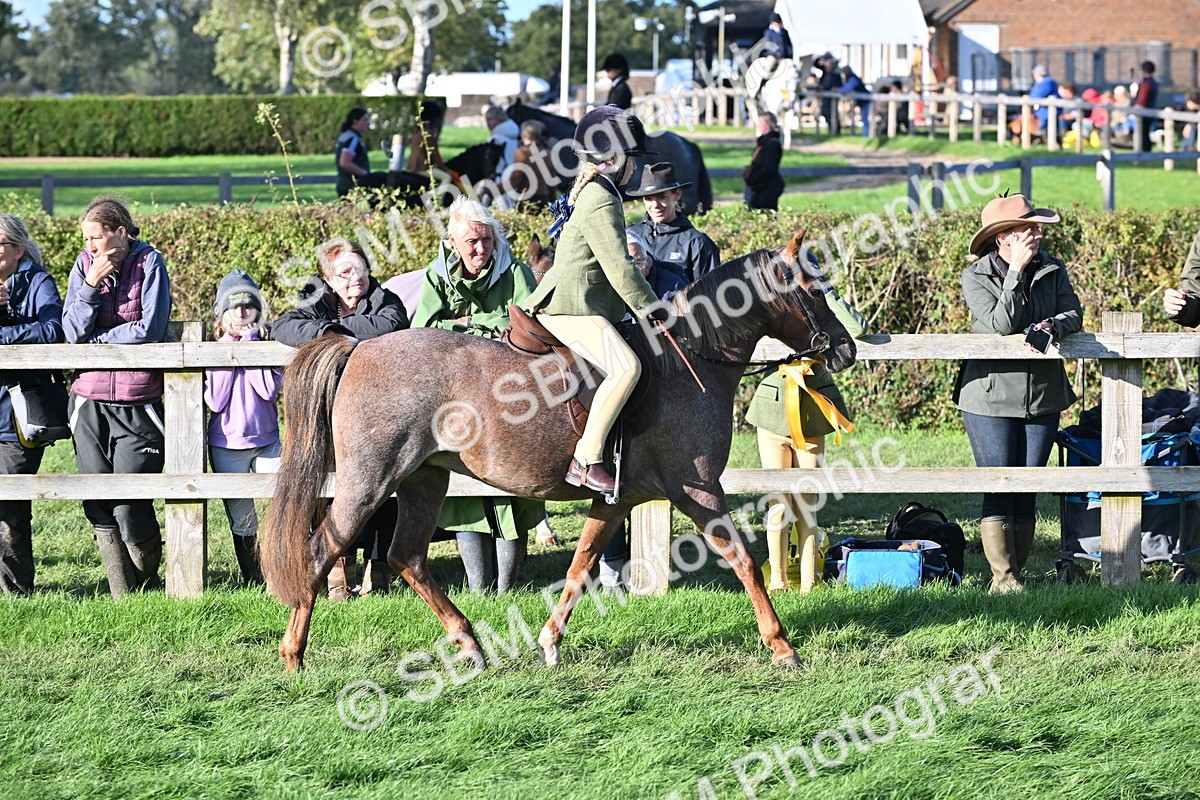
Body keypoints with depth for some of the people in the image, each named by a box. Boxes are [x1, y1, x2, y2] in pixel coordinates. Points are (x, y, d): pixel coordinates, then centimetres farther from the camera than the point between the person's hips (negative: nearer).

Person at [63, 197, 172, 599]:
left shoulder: (149, 263, -3)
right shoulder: (84, 266, 7)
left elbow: (149, 330, -12)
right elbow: (72, 331, -1)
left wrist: (94, 338, -4)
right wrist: (91, 285, -12)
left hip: (138, 403, -4)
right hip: (90, 402, 4)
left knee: (130, 507, -7)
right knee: (100, 506, 1)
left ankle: (148, 582, 18)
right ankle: (123, 596, 11)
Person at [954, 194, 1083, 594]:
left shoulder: (1052, 270, 4)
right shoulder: (976, 277, -7)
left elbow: (1073, 313, -3)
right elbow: (1001, 323, -19)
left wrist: (1052, 326, -24)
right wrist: (1016, 271, -21)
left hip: (1043, 395, 4)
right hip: (991, 398, -4)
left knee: (1028, 488, 5)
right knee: (999, 487, -6)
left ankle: (1015, 572, 12)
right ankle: (1002, 576, -4)